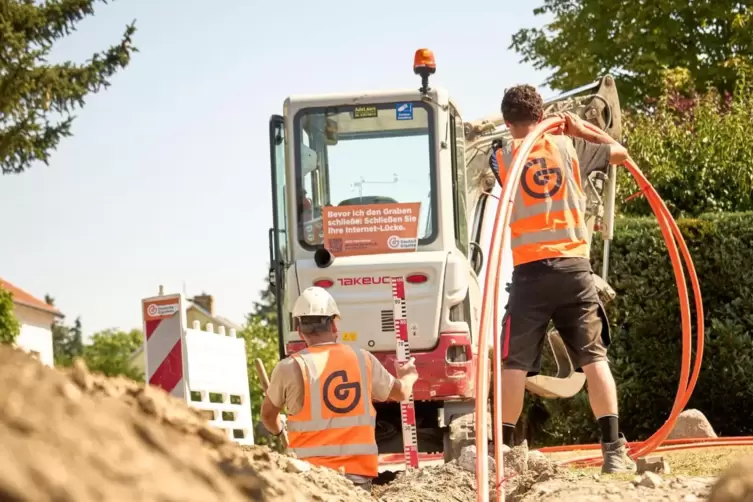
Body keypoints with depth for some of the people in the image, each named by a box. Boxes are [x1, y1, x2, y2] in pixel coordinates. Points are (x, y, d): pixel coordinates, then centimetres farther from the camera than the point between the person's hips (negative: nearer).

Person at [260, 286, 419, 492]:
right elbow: (401, 392, 22)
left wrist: (277, 429, 36)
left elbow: (268, 415, 12)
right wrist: (408, 376, 47)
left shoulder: (291, 367, -6)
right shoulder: (364, 360, 4)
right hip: (358, 472, 3)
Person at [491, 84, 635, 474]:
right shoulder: (568, 147, 8)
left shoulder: (501, 158, 5)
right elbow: (620, 153, 18)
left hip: (530, 272, -1)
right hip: (574, 267, 1)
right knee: (594, 357, 2)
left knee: (514, 363, 3)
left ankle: (503, 449, 3)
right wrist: (582, 130, 29)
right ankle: (613, 449, -4)